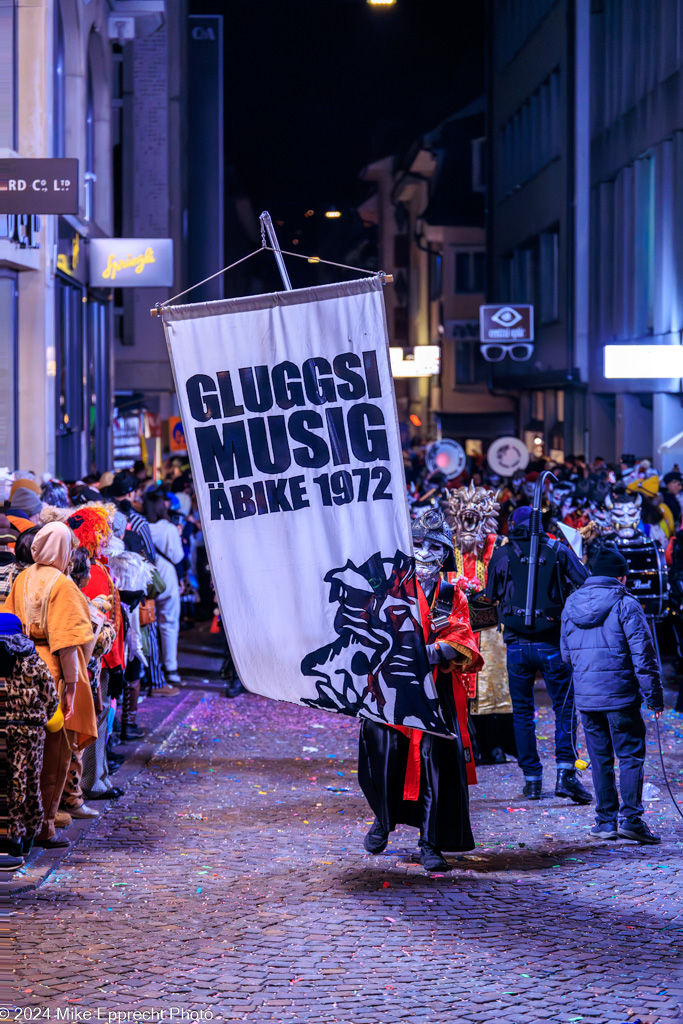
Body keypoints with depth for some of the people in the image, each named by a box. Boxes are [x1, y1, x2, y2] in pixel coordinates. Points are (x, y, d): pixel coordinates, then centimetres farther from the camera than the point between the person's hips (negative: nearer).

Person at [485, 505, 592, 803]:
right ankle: (565, 773, -11)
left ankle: (532, 779, 11)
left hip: (517, 644, 1)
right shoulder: (559, 551, 0)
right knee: (565, 708, 5)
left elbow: (490, 597, 10)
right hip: (552, 644, -1)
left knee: (522, 713, 12)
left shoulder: (501, 556, 3)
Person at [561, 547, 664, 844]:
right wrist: (654, 695, -3)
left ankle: (606, 820, 12)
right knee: (631, 755, 2)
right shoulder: (625, 605, -8)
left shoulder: (570, 605, 9)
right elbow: (643, 654, -9)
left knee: (600, 758, 11)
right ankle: (630, 817, -8)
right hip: (620, 696, -5)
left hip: (585, 697, 5)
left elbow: (566, 653, 18)